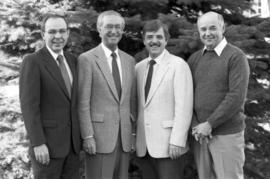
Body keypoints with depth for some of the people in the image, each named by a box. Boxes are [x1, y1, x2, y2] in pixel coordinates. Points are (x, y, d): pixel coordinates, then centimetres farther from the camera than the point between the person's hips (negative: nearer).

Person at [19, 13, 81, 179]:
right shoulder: (33, 61, -10)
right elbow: (29, 105, -14)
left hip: (72, 142, 6)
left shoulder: (72, 60, 10)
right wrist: (38, 144, -18)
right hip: (47, 143, -6)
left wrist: (79, 136, 11)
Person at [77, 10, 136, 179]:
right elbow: (83, 102, -8)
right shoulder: (87, 59, -5)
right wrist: (88, 136, -11)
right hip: (99, 137, -5)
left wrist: (133, 132, 10)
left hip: (124, 137, 5)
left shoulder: (129, 60, 12)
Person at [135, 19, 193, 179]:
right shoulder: (138, 68, 10)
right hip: (144, 144, 5)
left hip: (169, 144, -5)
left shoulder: (178, 65, -8)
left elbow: (184, 106, -12)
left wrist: (177, 141, -17)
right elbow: (138, 105, 13)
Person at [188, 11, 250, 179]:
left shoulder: (236, 56, -6)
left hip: (227, 134, -4)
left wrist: (209, 124, -14)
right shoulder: (194, 58, 9)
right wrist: (195, 125, -5)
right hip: (200, 133, 4)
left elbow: (237, 97, -14)